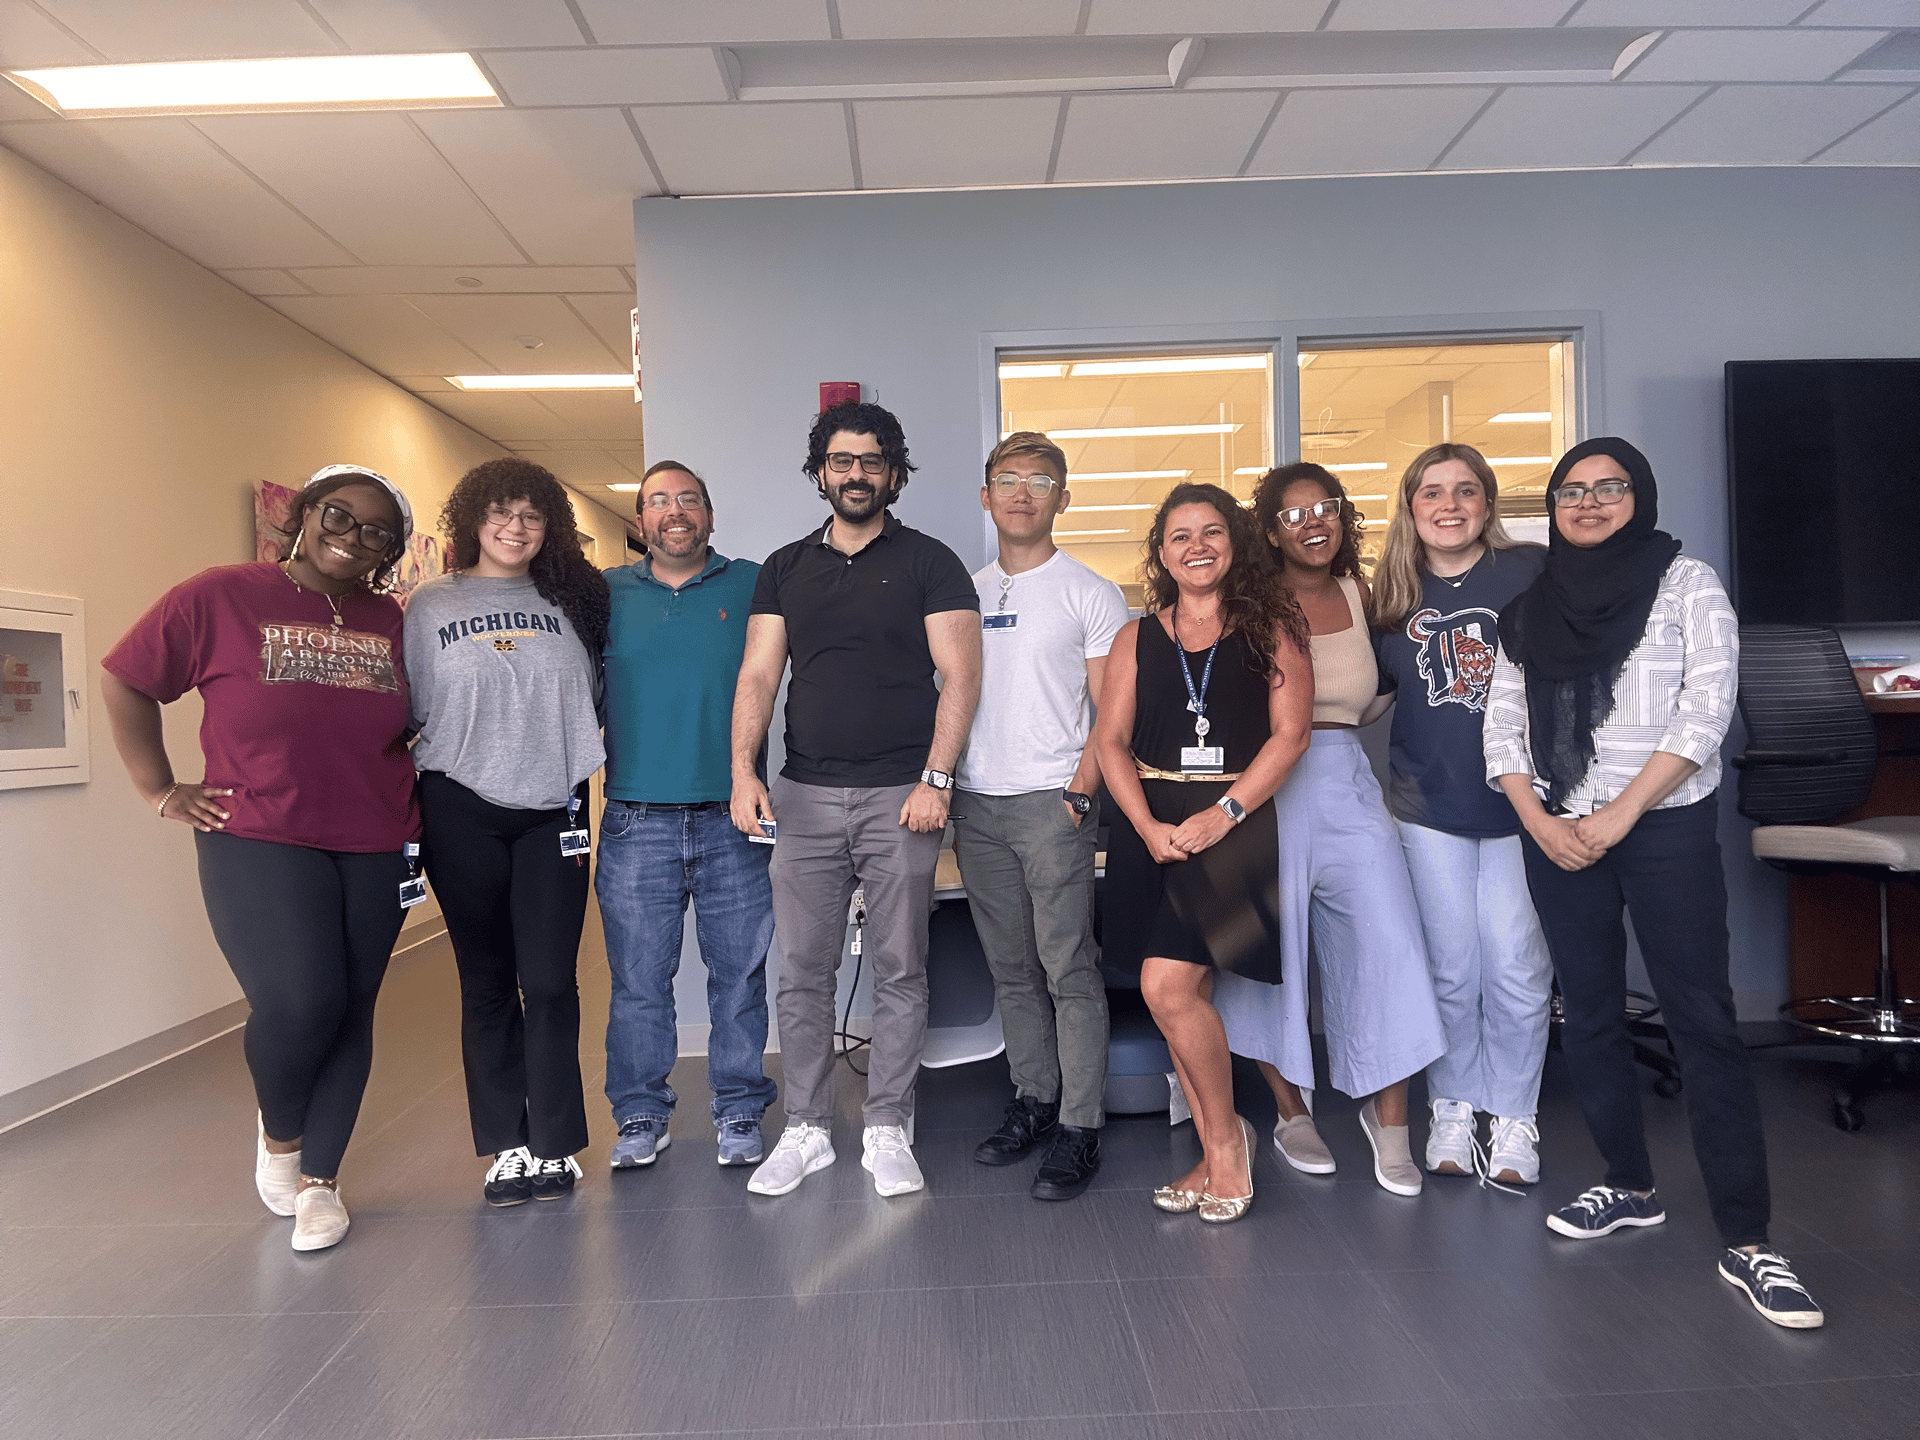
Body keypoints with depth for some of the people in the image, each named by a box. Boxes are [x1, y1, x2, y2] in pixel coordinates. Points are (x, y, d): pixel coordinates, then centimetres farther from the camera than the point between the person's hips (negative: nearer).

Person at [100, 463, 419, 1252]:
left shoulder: (391, 623, 7)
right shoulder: (220, 597, -3)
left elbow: (413, 718, 19)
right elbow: (124, 682, 4)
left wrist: (407, 799, 6)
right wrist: (161, 790, 2)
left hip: (374, 850, 4)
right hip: (260, 843, -3)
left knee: (351, 1012, 7)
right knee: (299, 1003, -14)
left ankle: (319, 1179, 25)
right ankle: (278, 1132, 19)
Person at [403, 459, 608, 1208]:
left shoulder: (569, 602, 9)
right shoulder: (430, 605, 5)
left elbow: (593, 697, 14)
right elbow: (407, 712, 4)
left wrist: (574, 762, 4)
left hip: (553, 811, 1)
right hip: (462, 813, 0)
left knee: (550, 982, 0)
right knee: (487, 982, 7)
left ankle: (554, 1146, 12)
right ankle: (506, 1147, 18)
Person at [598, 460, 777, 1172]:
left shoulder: (753, 586, 7)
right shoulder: (606, 594, 10)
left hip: (732, 819, 0)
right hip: (636, 823, 1)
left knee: (739, 972, 7)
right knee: (638, 978, 7)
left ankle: (739, 1111, 21)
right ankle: (641, 1115, 23)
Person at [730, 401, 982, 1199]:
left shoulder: (928, 563, 3)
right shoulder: (785, 569, 13)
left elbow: (959, 676, -4)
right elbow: (758, 674, 7)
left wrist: (934, 780, -13)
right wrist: (743, 769, -7)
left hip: (899, 795, -3)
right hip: (805, 796, 3)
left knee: (899, 971, 5)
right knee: (802, 972, 7)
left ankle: (889, 1132, 18)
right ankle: (806, 1130, 21)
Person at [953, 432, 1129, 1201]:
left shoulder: (1090, 594, 1)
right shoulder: (965, 591, 14)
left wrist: (1078, 793, -14)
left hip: (1050, 803, -5)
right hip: (974, 805, 5)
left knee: (1069, 970, -3)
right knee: (1011, 970, 12)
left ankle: (1079, 1129, 6)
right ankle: (1033, 1100, 25)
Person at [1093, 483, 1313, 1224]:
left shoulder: (1270, 629, 4)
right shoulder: (1137, 639, 11)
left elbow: (1290, 734, -4)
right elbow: (1111, 740, 4)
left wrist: (1223, 814, -15)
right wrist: (1149, 827, -10)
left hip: (1233, 825, -4)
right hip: (1150, 830, 4)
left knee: (1168, 987, -14)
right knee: (1183, 995, 7)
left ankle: (1223, 1136, 9)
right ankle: (1219, 1153, 22)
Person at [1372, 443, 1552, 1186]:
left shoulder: (1532, 572, -5)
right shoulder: (1395, 593, 6)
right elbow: (1372, 686, 16)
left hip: (1518, 798, -2)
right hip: (1429, 802, 2)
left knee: (1516, 965, 2)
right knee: (1451, 965, 10)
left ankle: (1514, 1116, 21)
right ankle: (1453, 1107, 26)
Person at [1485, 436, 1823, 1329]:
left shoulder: (1687, 582, 1)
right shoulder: (1530, 608, 11)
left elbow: (1707, 705, -8)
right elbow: (1502, 725, 8)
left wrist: (1621, 813, -14)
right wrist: (1539, 821, -6)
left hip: (1667, 828, -4)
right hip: (1558, 834, 4)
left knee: (1703, 1023, -6)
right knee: (1589, 1017, 10)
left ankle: (1746, 1242, 0)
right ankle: (1631, 1187, 26)